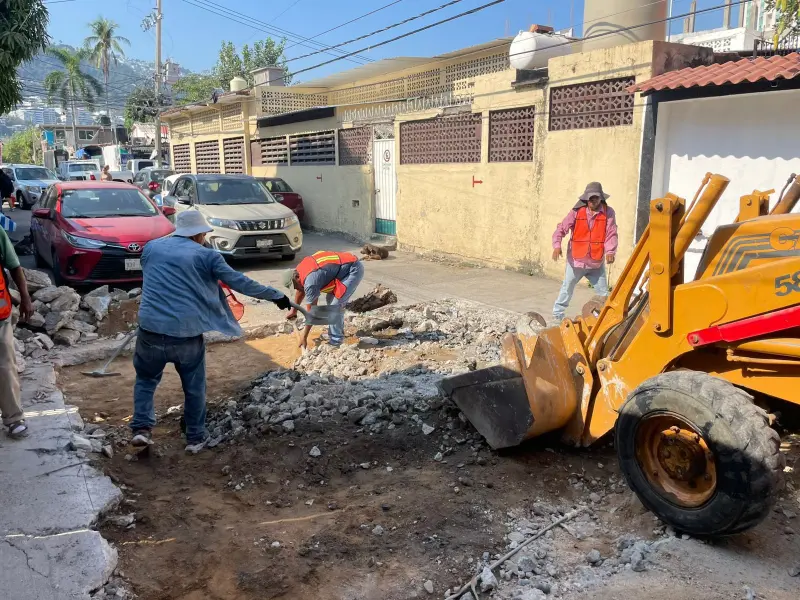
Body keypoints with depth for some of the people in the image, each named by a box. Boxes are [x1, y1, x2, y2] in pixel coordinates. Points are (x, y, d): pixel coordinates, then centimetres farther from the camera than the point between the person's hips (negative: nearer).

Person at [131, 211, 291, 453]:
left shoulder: (151, 248, 12)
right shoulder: (206, 256, 1)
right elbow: (240, 283, 2)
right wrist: (276, 295, 11)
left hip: (151, 329, 2)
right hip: (187, 333, -2)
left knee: (146, 379, 25)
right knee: (194, 387, 17)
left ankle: (142, 428, 13)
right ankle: (195, 437, 25)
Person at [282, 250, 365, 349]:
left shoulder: (310, 281, -22)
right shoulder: (301, 269, 5)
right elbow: (300, 291, 26)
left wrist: (304, 337, -7)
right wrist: (294, 310, 38)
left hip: (354, 269, -10)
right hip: (348, 265, 10)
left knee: (335, 305, -12)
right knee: (331, 300, 16)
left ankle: (336, 341, -3)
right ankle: (334, 334, 25)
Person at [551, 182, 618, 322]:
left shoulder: (608, 212, -4)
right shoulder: (577, 211, -6)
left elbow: (611, 234, -10)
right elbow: (561, 229, -8)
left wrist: (610, 252, -26)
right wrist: (557, 245, -23)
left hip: (596, 263, 1)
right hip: (576, 261, -1)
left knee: (603, 293, 7)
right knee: (567, 290, 12)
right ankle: (557, 315, 26)